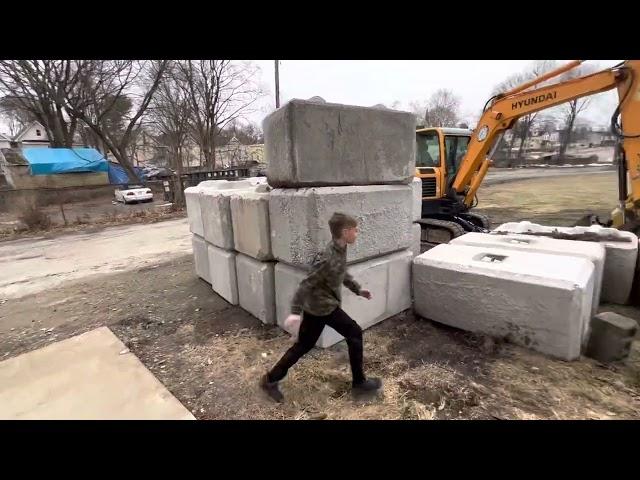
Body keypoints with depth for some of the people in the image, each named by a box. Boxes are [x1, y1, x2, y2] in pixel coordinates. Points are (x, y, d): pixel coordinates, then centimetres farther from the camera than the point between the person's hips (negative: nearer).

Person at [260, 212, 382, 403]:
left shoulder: (340, 250, 3)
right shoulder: (329, 259, -26)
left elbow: (343, 274, 21)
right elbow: (306, 284, -25)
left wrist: (357, 289, 24)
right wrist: (295, 311, -25)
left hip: (315, 305, 9)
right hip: (324, 306, -9)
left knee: (303, 345, 16)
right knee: (355, 334, 6)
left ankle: (271, 379, 27)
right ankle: (359, 382, 22)